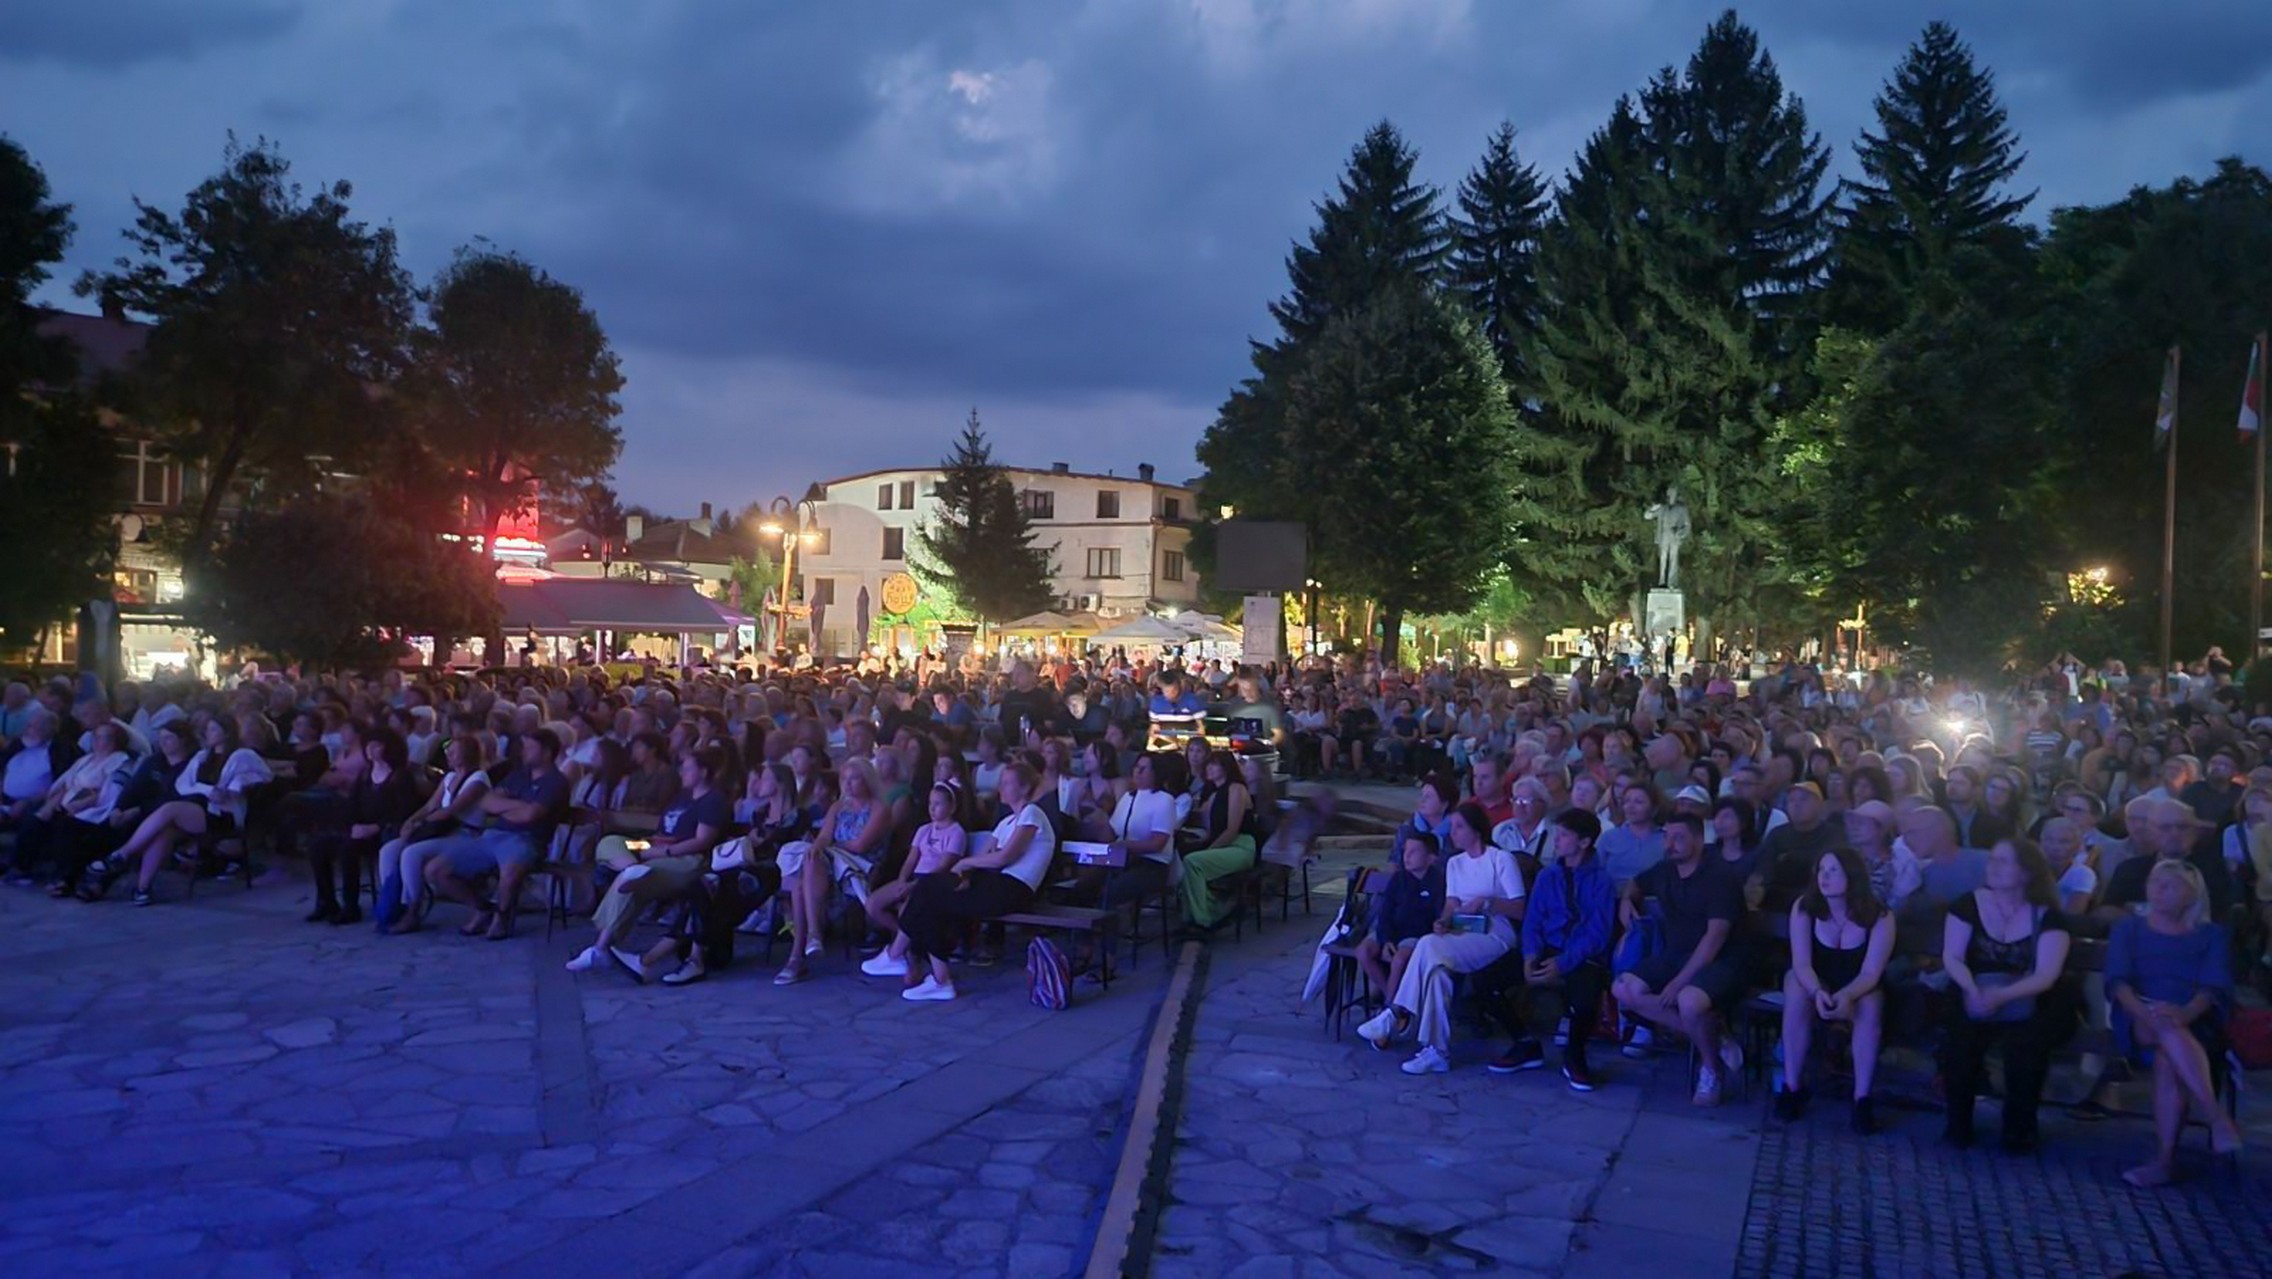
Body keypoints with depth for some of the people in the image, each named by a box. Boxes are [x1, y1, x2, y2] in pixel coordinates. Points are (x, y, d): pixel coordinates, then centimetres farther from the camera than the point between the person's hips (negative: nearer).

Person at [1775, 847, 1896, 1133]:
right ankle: (1792, 1088, -24)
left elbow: (1871, 973, -23)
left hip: (1858, 988, 0)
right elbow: (1801, 963, -21)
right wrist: (1818, 992, -43)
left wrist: (1846, 995, -44)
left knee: (1870, 1005, -34)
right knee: (1796, 994, -33)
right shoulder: (1803, 908, -17)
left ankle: (1862, 1099, -28)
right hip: (1813, 983, 0)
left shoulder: (1879, 916, -19)